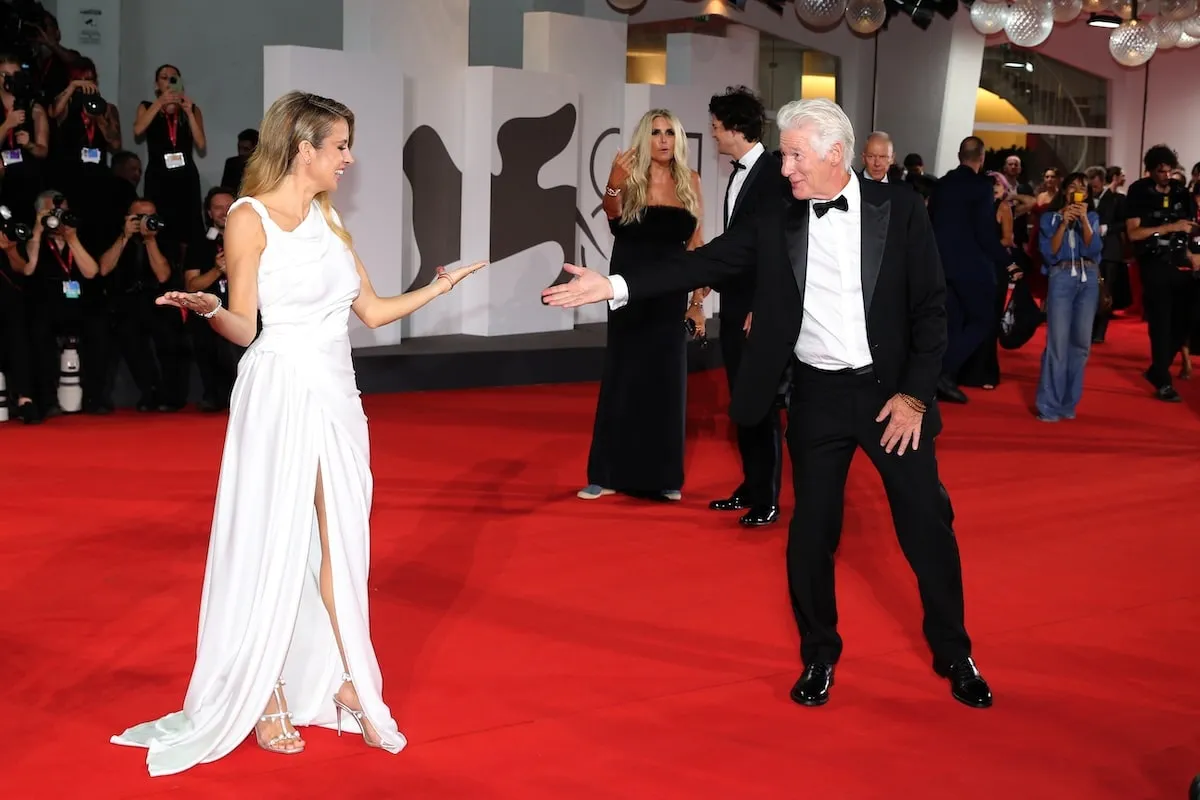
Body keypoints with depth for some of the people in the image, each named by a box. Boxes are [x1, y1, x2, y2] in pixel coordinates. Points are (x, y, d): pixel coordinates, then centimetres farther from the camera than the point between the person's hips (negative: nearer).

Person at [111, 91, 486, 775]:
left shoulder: (329, 217, 13)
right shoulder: (250, 218, -6)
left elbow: (371, 310, 14)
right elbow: (245, 328, -7)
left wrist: (438, 288, 15)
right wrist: (208, 307, -26)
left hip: (337, 393, 6)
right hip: (278, 392, -6)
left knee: (341, 541, 8)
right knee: (273, 544, 1)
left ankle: (348, 684, 18)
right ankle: (265, 697, 12)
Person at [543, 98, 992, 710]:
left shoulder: (899, 210, -4)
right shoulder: (777, 223, 1)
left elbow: (930, 307, -4)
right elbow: (706, 264, -4)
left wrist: (914, 394, -10)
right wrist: (615, 286, -12)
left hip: (890, 390, -2)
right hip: (817, 397, 2)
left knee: (927, 527, 5)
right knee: (811, 533, 6)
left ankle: (954, 656, 23)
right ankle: (819, 655, 26)